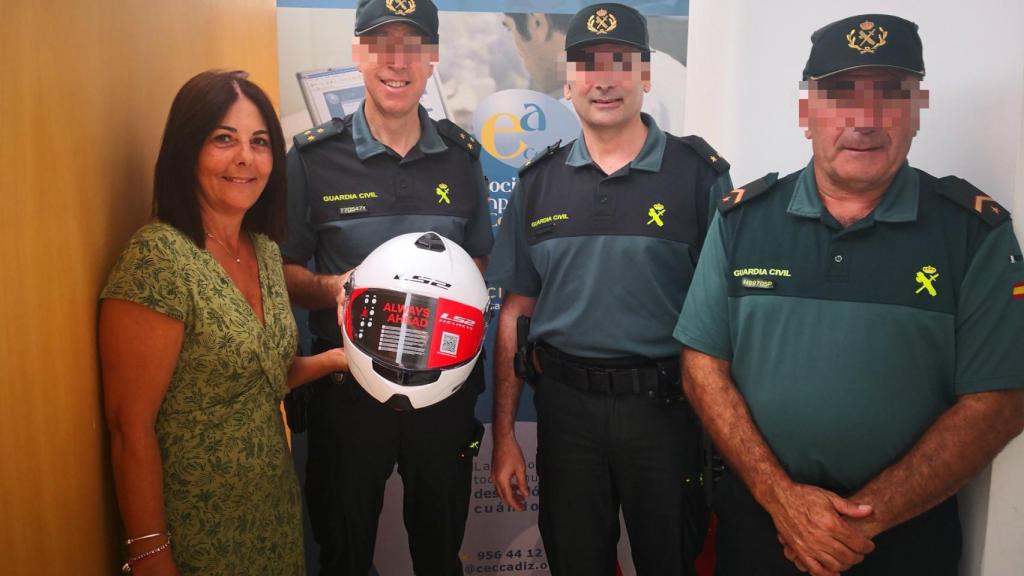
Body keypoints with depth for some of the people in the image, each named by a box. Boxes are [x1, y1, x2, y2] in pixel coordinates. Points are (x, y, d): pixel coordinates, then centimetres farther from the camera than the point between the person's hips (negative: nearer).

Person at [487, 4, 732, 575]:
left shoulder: (699, 174, -5)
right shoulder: (539, 181, 4)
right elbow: (517, 312, 5)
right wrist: (504, 434, 4)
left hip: (665, 404, -2)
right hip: (565, 403, 3)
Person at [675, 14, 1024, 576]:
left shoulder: (976, 229, -6)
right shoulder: (742, 217, -4)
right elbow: (704, 367, -5)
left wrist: (868, 515, -15)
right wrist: (779, 496, -14)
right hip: (756, 515, 1)